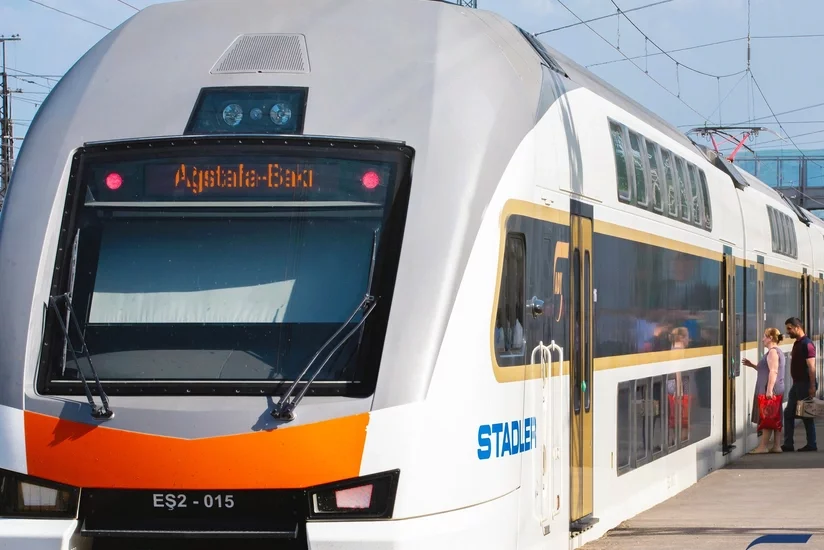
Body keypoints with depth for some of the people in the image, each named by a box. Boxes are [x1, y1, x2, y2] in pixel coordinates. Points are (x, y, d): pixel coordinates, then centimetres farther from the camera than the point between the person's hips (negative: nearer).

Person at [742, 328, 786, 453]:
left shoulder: (772, 352, -13)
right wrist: (752, 365, 23)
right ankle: (776, 446, 9)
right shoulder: (777, 352, 20)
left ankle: (763, 446, -5)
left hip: (770, 392, -10)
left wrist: (769, 390, -26)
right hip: (777, 391, 10)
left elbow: (773, 372, -21)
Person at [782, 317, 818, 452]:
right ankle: (788, 444, 11)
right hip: (797, 384, 10)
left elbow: (811, 367, -20)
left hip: (805, 384, -10)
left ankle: (811, 445, 6)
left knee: (806, 415, -2)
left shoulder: (807, 344, -15)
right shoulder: (797, 343, 14)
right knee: (789, 413, 8)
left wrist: (812, 386, -24)